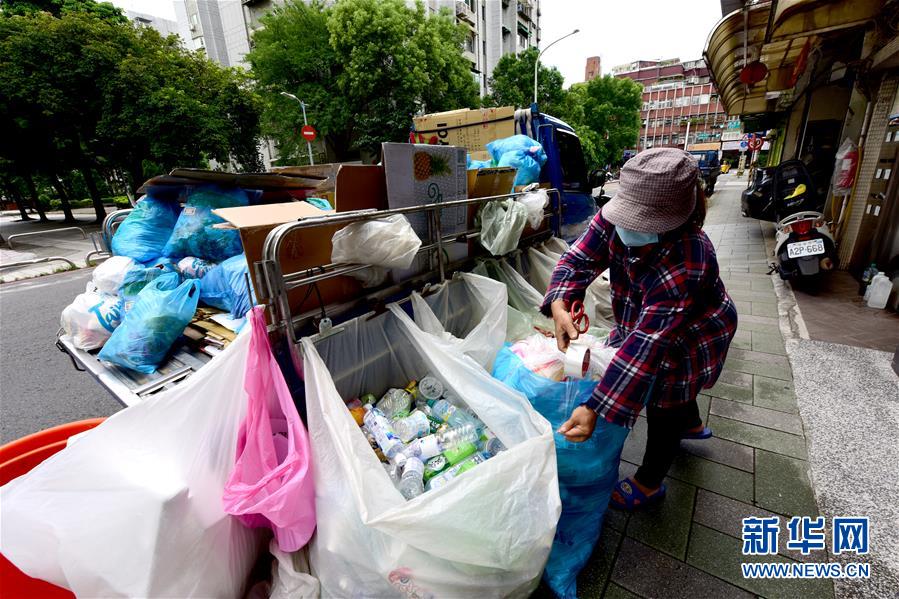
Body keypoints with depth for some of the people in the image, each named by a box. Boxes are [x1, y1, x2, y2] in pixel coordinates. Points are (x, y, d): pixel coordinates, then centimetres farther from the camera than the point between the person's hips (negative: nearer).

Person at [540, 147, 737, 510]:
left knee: (663, 409, 9)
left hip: (689, 341, -7)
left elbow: (645, 347, -45)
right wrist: (559, 306, -43)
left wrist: (595, 410, -46)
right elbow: (579, 260, -22)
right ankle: (692, 425, 65)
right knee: (671, 386, 31)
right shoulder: (614, 220, -26)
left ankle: (649, 484, 36)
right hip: (643, 319, 7)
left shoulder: (684, 269, -43)